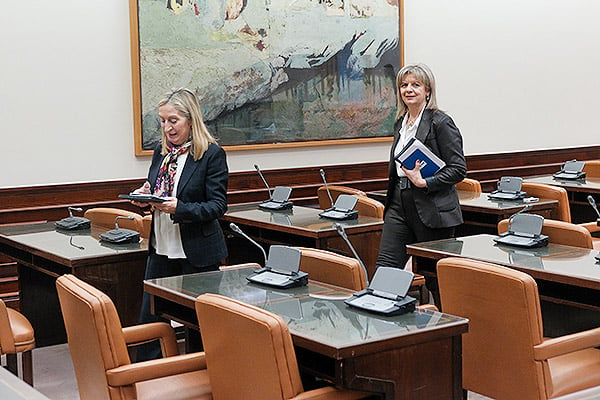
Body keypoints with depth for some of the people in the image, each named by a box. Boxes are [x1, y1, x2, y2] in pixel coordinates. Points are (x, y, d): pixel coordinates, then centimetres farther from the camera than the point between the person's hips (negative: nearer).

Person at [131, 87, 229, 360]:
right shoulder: (161, 151, 9)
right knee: (150, 318, 11)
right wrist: (144, 195, -1)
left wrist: (179, 208, -26)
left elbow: (218, 206, -13)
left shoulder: (212, 154, -11)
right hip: (161, 249, 6)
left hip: (197, 253, -6)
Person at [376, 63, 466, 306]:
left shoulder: (440, 122, -9)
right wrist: (392, 199, 16)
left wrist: (424, 183, -19)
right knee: (385, 269, -1)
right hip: (399, 205, 7)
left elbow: (459, 169, -12)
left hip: (431, 209, -7)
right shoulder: (400, 123, 14)